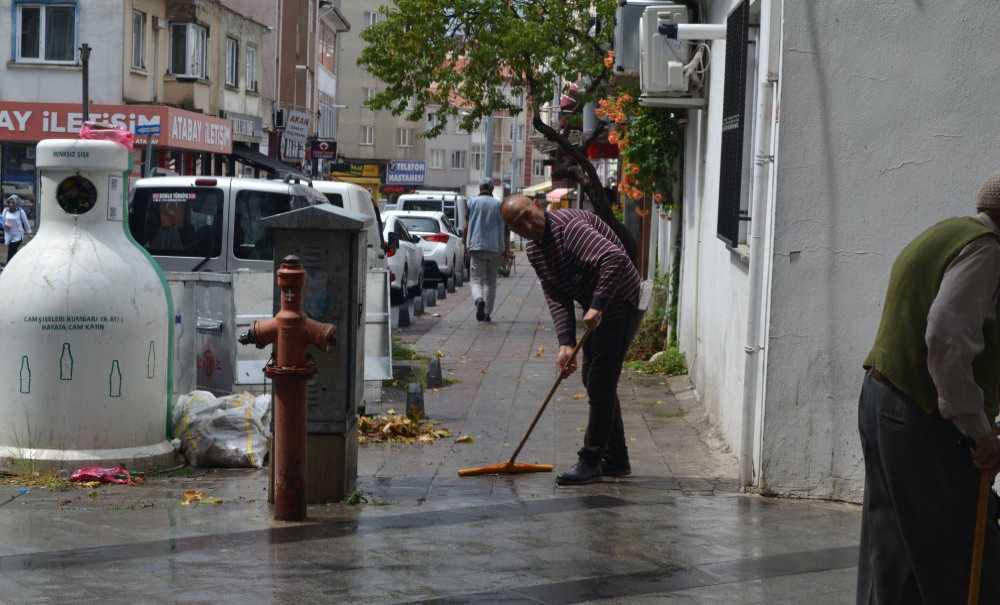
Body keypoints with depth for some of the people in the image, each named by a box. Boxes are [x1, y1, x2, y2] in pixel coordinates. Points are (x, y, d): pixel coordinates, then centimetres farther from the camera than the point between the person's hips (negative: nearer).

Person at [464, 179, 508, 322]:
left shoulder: (472, 202, 2)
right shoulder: (499, 204, 6)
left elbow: (466, 226, 0)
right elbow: (504, 228, 4)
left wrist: (465, 243, 10)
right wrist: (507, 248, 9)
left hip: (477, 246, -2)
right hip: (495, 248, 2)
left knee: (477, 279, -1)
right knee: (491, 281, 11)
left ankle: (479, 300, -31)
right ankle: (487, 313, 10)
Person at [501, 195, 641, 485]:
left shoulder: (568, 225, -24)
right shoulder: (535, 250, 4)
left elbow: (615, 258, -36)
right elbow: (556, 298, 0)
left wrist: (597, 306, -36)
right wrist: (566, 344, -12)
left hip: (619, 301, -10)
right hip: (595, 308, 10)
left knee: (600, 384, -8)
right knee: (593, 381, 15)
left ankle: (591, 461, 1)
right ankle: (615, 460, 24)